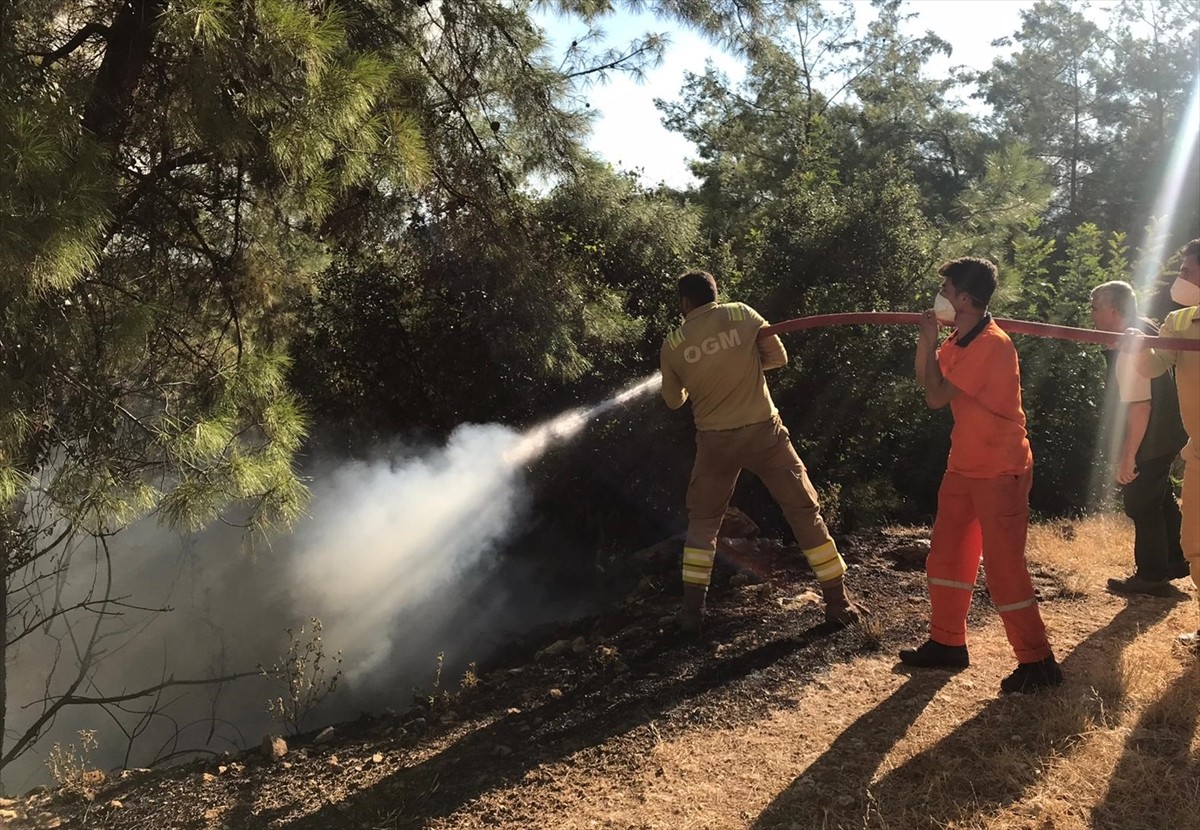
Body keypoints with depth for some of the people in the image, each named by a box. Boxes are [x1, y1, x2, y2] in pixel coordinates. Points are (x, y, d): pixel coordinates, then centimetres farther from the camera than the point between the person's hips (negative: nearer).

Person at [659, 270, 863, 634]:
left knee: (702, 521, 18)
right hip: (763, 431, -1)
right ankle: (838, 602, 13)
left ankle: (692, 611, 15)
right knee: (804, 511, 10)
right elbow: (779, 357, 3)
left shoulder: (672, 345, -1)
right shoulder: (741, 314, -4)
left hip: (715, 440, 1)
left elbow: (674, 401, 10)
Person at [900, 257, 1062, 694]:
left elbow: (936, 396, -20)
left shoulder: (992, 344, -21)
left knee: (1003, 566, -6)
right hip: (964, 465, 10)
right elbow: (925, 381, 9)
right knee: (947, 554, 14)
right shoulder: (960, 340, 8)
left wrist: (932, 342, -9)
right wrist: (926, 338, -1)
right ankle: (947, 642, 27)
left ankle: (1037, 662, 6)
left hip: (1000, 471, -9)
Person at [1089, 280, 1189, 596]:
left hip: (1149, 443, -10)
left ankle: (1151, 576, 17)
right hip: (1165, 436, 10)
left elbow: (1139, 407, -31)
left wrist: (1128, 456, -26)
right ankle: (1173, 561, 39)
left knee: (1142, 506, 4)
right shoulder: (1145, 328, 2)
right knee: (1161, 500, 23)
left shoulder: (1128, 350, -28)